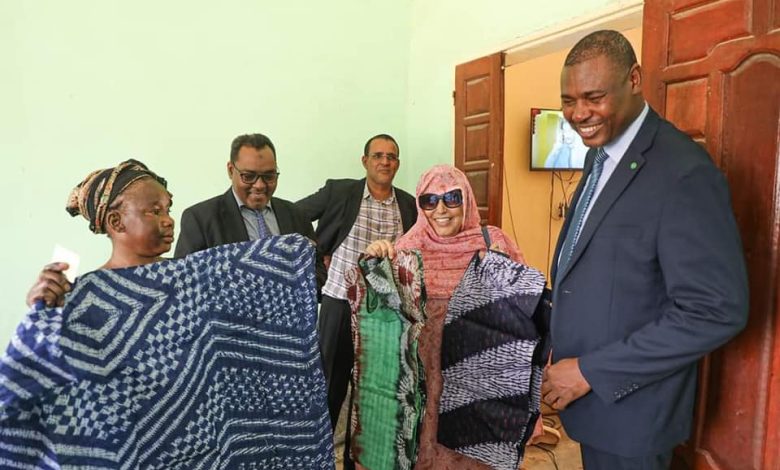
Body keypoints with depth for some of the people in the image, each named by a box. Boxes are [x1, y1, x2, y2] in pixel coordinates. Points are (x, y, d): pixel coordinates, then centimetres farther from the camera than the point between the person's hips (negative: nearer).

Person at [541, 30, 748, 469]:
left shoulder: (684, 173, -22)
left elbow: (717, 311, -25)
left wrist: (591, 371, -21)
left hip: (627, 405, -7)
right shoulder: (601, 156, 5)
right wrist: (573, 365, 4)